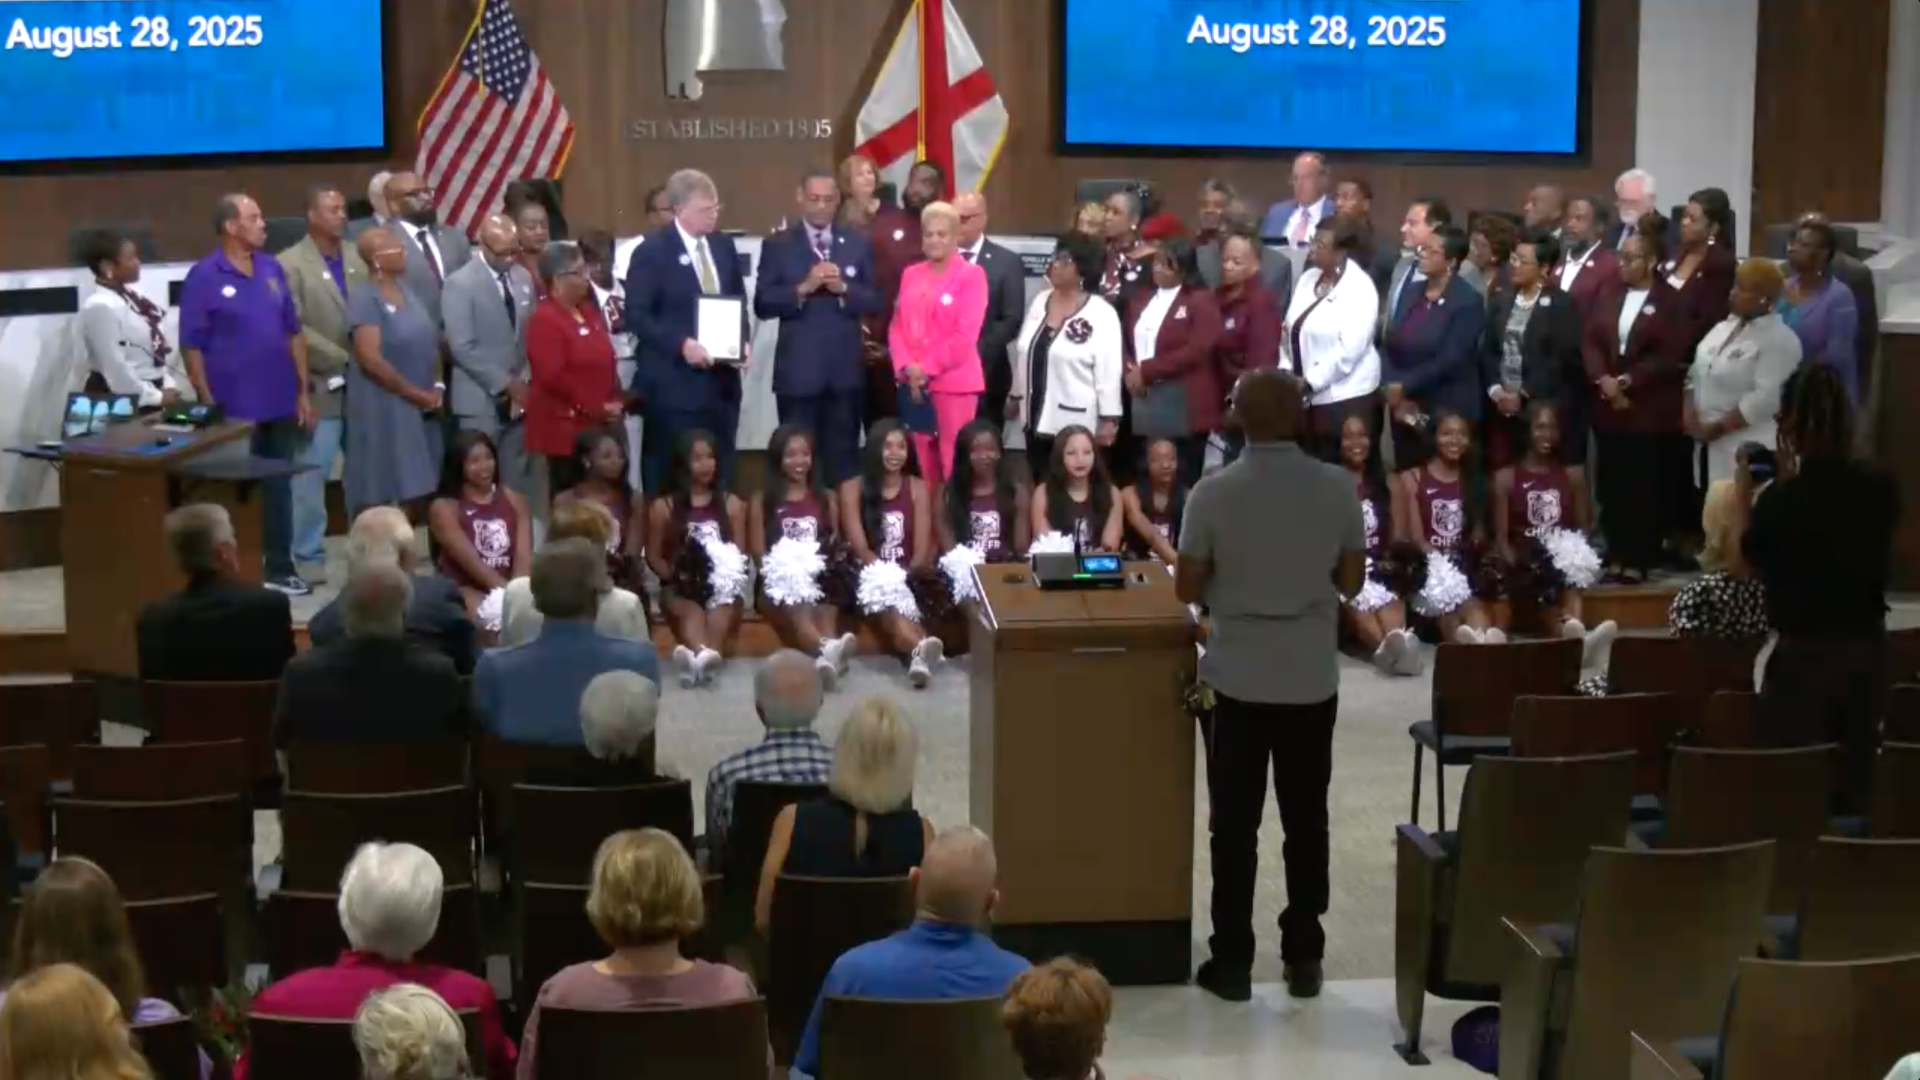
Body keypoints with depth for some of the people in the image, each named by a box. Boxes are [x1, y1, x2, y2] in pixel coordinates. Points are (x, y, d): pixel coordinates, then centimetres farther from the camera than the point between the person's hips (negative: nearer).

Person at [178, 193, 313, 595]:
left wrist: (303, 391, 9)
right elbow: (191, 346, -10)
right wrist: (207, 403, -12)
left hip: (281, 404, 5)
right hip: (233, 409, -5)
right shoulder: (203, 277, -9)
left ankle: (279, 569, 20)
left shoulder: (272, 268, 7)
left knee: (278, 488, 11)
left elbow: (293, 333, 12)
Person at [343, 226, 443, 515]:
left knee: (414, 490, 11)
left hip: (421, 408, 8)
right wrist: (415, 394, -15)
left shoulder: (405, 289, 10)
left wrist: (437, 387, -1)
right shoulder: (364, 297, -13)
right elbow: (370, 359, -20)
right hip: (383, 407, -7)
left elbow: (427, 342, 14)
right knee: (377, 494, -1)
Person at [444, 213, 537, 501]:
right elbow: (462, 348, -15)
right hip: (481, 401, -6)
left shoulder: (524, 278, 10)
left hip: (519, 398, 6)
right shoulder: (460, 283, -10)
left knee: (518, 483, 8)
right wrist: (504, 383, -16)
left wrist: (524, 381, 1)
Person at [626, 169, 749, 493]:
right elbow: (637, 316, -11)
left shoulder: (724, 245, 12)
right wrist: (681, 344, -21)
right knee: (670, 476, -1)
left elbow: (739, 302, 20)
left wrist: (742, 341, 1)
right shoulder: (652, 251, -7)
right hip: (674, 383, -6)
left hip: (722, 380, 6)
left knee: (720, 473, 8)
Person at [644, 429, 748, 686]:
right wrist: (676, 578, -10)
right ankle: (704, 655, -70)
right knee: (690, 608, -37)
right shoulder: (663, 506, 10)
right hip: (681, 588, -1)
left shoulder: (731, 504, 16)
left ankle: (703, 655, -66)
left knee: (722, 608, -36)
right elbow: (653, 556, 8)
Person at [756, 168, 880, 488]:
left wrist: (843, 288, -15)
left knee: (843, 458, 7)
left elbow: (874, 302, 3)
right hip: (798, 370, -2)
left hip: (846, 369, 2)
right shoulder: (778, 245, 2)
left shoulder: (858, 243, 8)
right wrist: (803, 288, -18)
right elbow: (762, 305, -5)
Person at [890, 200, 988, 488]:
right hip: (914, 382, 5)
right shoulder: (911, 274, 14)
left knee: (954, 461, -6)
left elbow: (966, 334, -12)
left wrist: (928, 368, -14)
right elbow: (897, 326, 11)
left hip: (954, 381, -5)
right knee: (923, 459, 9)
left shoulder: (971, 275, -4)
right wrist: (907, 367, -6)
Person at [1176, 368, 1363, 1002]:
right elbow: (1352, 581, 3)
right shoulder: (1337, 488, -6)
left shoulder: (1213, 494, -12)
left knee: (1235, 825, 7)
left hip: (1240, 680, -2)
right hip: (1313, 681, 2)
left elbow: (1186, 589, -5)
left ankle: (1232, 962, 10)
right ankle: (1303, 957, 18)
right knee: (1306, 822, 12)